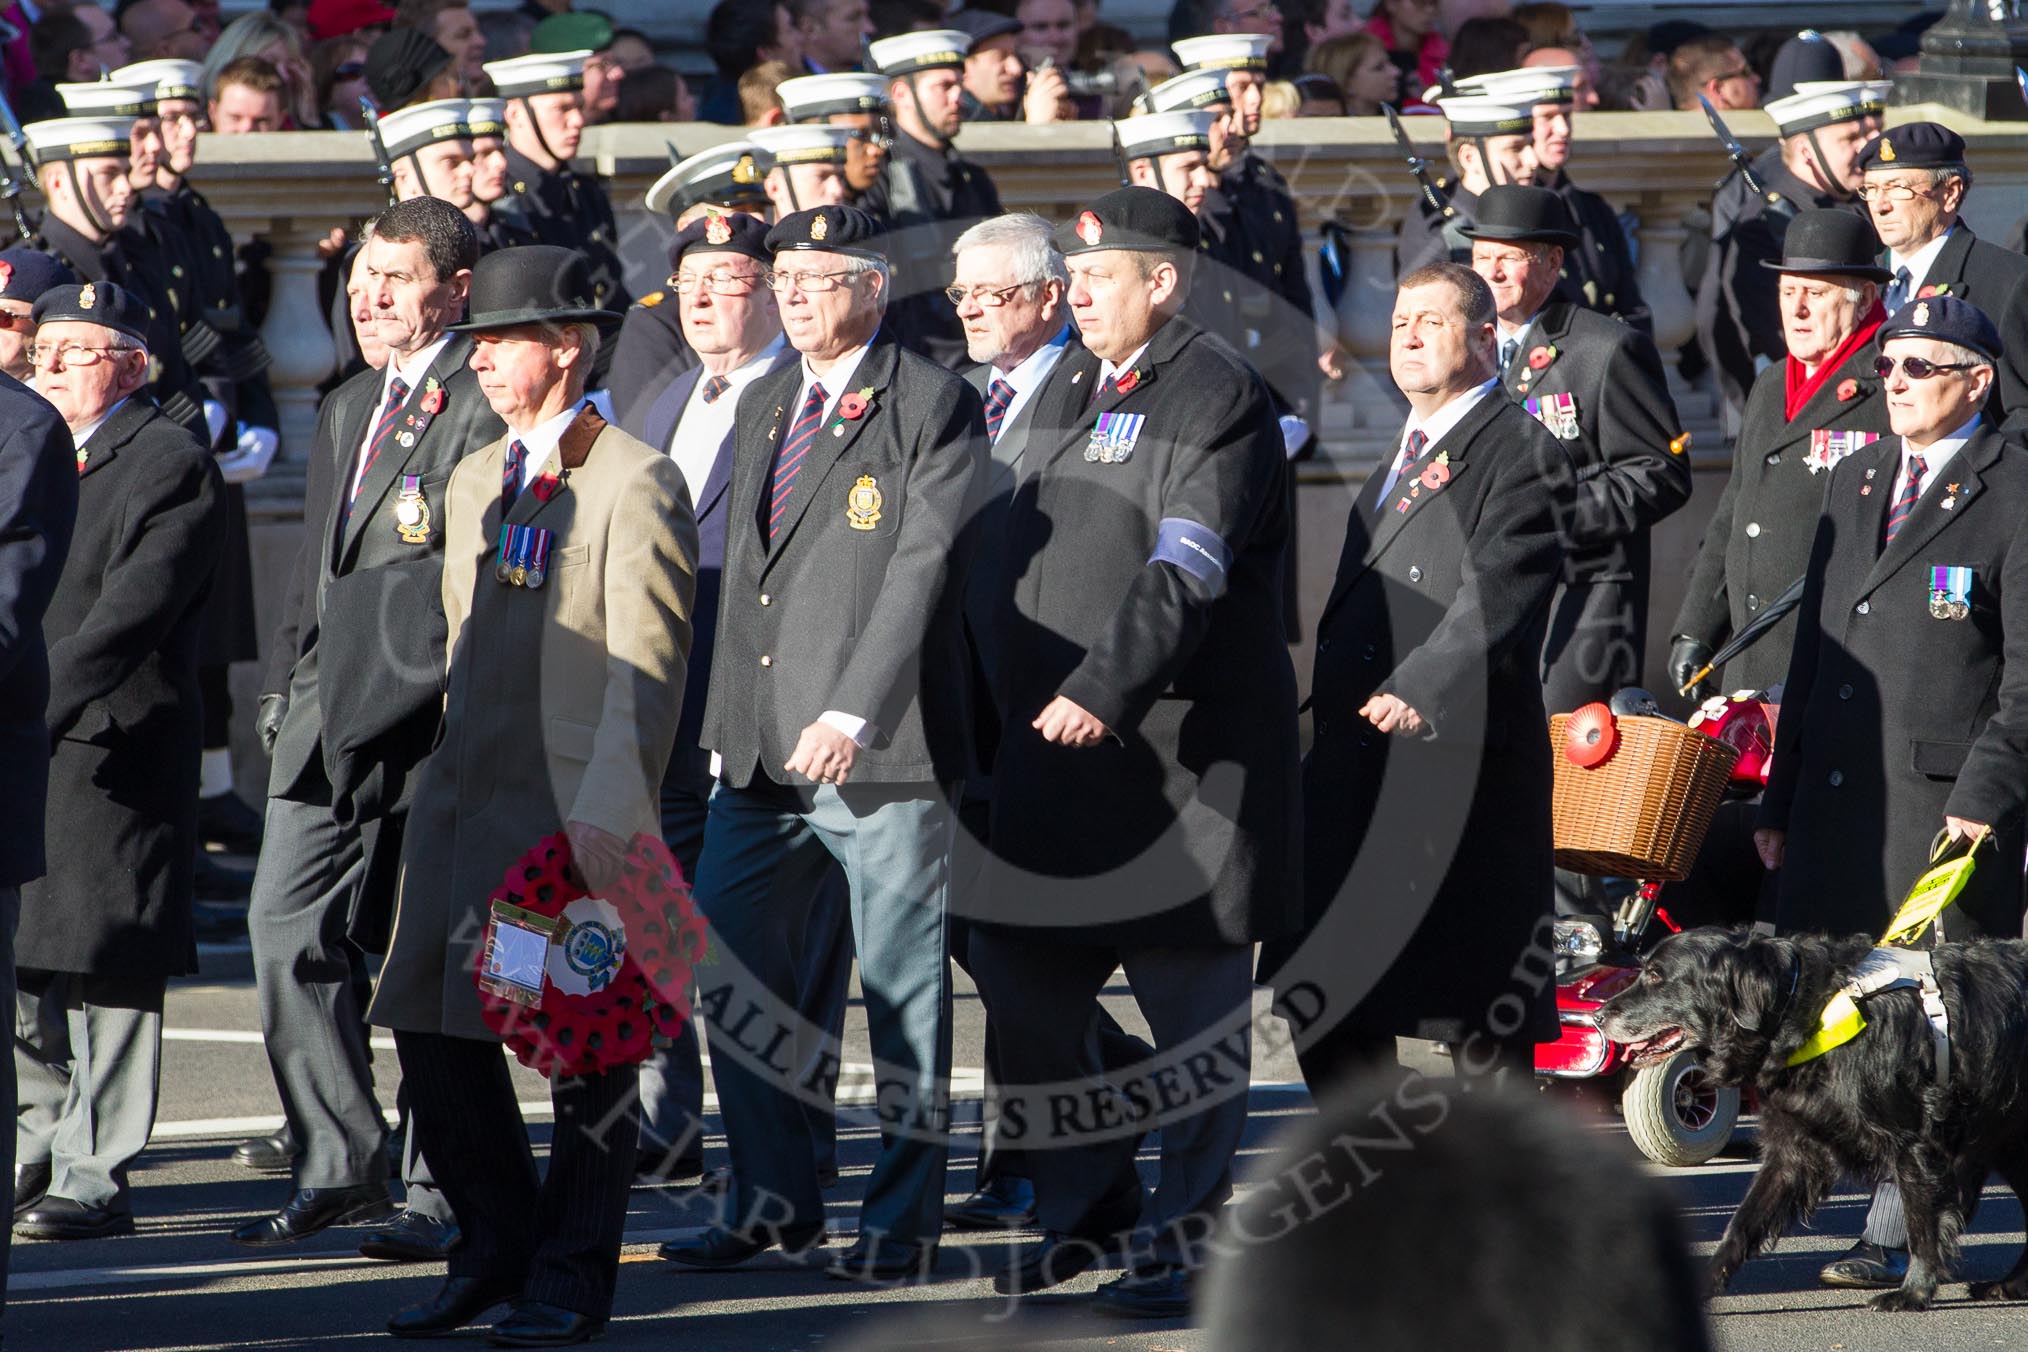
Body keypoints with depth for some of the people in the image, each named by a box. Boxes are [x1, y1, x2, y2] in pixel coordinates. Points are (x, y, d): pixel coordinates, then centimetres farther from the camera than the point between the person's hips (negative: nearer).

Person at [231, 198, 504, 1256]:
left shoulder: (485, 406, -7)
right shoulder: (348, 407, 20)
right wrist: (286, 684, 16)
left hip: (434, 721, -8)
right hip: (332, 714, 8)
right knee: (286, 927, 0)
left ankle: (441, 1191, 6)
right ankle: (338, 1161, 8)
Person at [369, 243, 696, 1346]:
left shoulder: (635, 482, -7)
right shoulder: (474, 482, 18)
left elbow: (645, 667, -12)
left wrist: (608, 807, -19)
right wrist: (448, 770, 17)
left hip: (575, 805, -7)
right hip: (465, 799, 8)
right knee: (433, 1028, 5)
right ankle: (497, 1247, 20)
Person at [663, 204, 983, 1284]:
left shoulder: (932, 406, -7)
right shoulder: (762, 405, 16)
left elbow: (925, 568, -15)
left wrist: (852, 712, -22)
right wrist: (730, 717, 16)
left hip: (881, 748, -7)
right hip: (762, 748, 7)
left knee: (901, 988, 0)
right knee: (728, 972, 7)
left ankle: (901, 1222, 9)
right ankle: (775, 1203, 19)